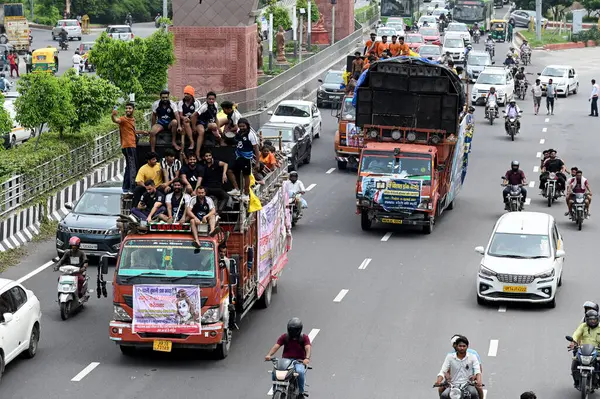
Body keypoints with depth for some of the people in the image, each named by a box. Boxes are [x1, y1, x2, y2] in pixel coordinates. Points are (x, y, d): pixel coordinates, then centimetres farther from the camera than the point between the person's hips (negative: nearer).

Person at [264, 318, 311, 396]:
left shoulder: (304, 338, 3)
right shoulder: (284, 337, 8)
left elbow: (308, 348, -14)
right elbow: (276, 346, -4)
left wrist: (307, 358, -36)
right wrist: (269, 355, -25)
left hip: (299, 361, -2)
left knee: (300, 372, -35)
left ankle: (301, 392, -16)